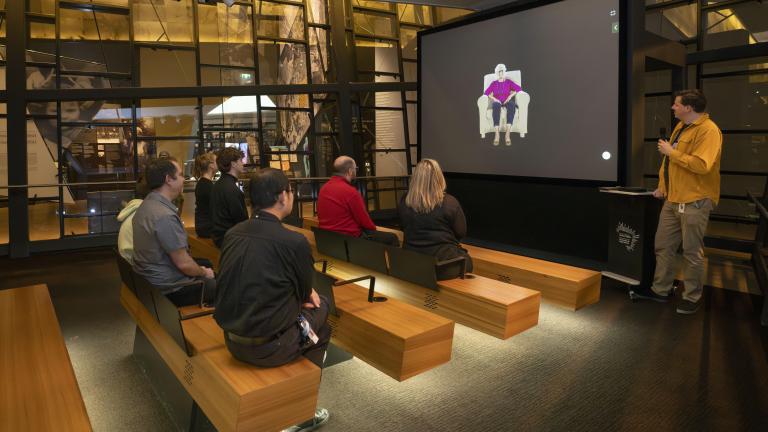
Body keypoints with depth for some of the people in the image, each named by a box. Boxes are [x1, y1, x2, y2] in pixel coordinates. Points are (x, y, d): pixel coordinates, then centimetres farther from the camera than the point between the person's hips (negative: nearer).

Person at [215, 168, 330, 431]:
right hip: (267, 347, -6)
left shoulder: (232, 234, -1)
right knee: (320, 309, 18)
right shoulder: (294, 241, -21)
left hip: (231, 339, 6)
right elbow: (304, 294, -5)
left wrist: (304, 291, 11)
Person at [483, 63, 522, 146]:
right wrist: (494, 99, -12)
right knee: (496, 106, -40)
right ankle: (497, 134, -49)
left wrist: (510, 96, -11)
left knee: (512, 105, -40)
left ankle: (507, 134, -49)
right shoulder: (494, 83, 18)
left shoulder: (509, 82, 16)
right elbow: (486, 92, 4)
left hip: (507, 101, 0)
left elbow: (519, 88, 3)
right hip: (497, 102, 0)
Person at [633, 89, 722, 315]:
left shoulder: (708, 130, -15)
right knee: (663, 246, 12)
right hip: (672, 199, 9)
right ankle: (661, 290, 24)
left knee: (692, 252, 3)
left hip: (694, 202, -9)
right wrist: (662, 186, 17)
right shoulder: (680, 127, 14)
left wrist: (671, 152, -17)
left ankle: (693, 297, 17)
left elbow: (701, 165, -26)